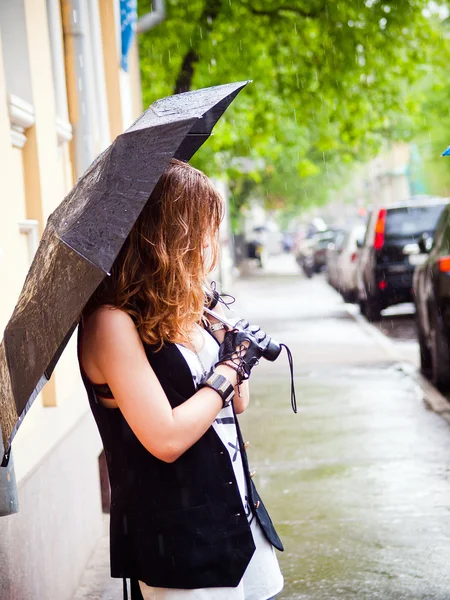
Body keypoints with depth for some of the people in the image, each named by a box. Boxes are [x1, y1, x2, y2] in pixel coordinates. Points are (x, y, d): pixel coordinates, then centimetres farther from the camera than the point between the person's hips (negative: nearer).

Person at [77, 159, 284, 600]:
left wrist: (220, 321, 3)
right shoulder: (112, 323, -18)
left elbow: (236, 403, 14)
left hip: (239, 516, 8)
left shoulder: (183, 312, 8)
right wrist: (228, 369, -13)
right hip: (179, 543, -8)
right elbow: (166, 439, -25)